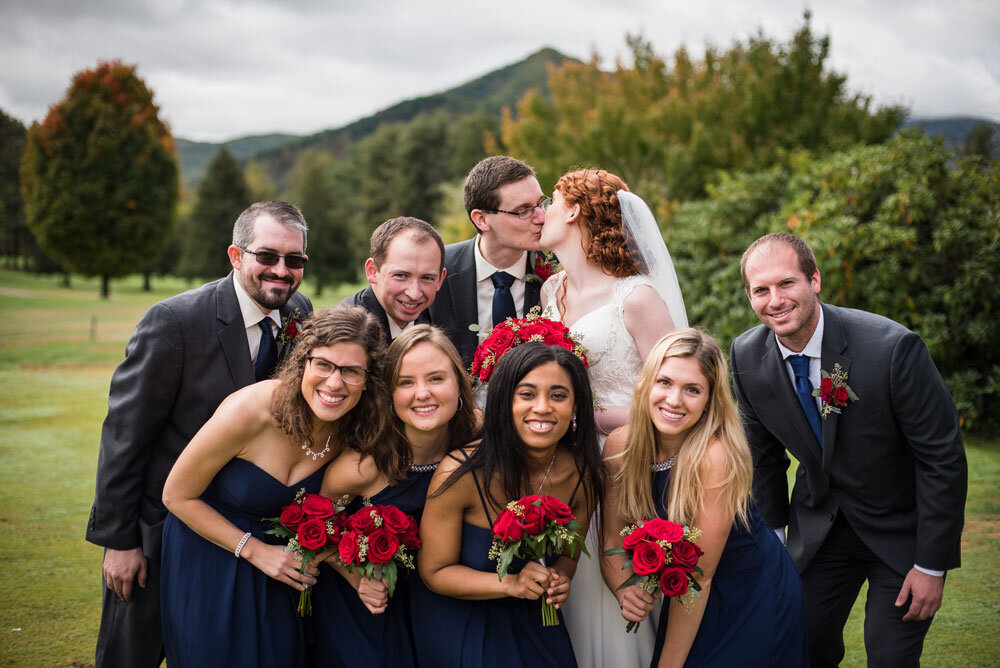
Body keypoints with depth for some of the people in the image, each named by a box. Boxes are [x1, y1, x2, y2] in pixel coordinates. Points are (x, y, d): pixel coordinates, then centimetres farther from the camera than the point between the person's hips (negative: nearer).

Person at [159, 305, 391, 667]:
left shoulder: (352, 430, -13)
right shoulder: (247, 411, -29)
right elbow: (177, 496, -17)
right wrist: (255, 550, -19)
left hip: (276, 562, 4)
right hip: (206, 559, -4)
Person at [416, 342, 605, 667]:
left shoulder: (586, 476, -14)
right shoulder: (460, 474, -26)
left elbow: (569, 551, 4)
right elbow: (434, 571, -16)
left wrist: (560, 578, -19)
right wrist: (511, 584, -29)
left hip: (535, 626, 3)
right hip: (459, 628, -3)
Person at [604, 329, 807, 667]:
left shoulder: (717, 456, -30)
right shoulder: (619, 445, -15)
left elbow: (697, 575, -25)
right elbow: (613, 542, -7)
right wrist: (625, 591, -27)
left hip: (755, 600, -4)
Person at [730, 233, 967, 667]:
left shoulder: (892, 348, -28)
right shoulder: (747, 356, -13)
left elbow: (943, 457, -20)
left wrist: (931, 566, -16)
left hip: (901, 529, -4)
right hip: (819, 528, 4)